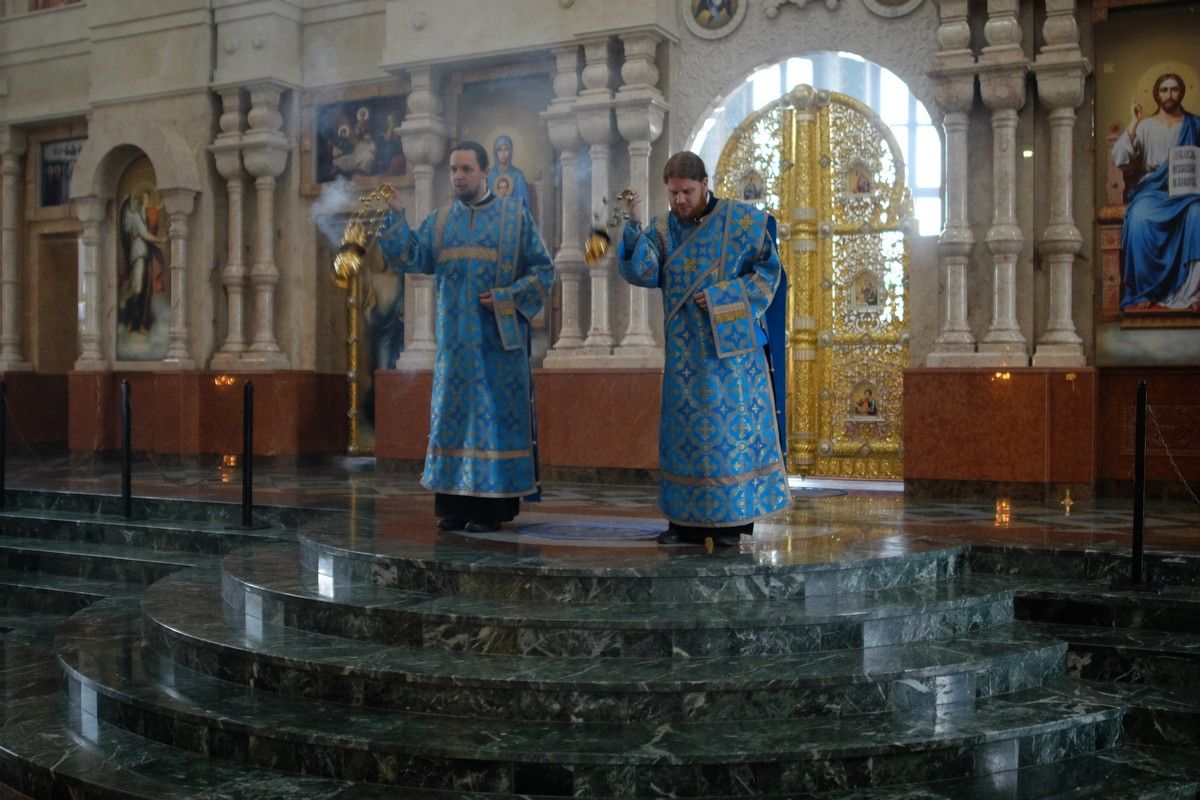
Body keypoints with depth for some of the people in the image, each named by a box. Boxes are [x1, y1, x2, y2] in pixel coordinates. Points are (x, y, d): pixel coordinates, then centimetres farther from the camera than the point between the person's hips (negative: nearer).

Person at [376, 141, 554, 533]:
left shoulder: (515, 215, 4)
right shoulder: (438, 221, 13)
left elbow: (543, 270, 2)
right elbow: (409, 258, -1)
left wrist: (507, 298, -11)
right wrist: (395, 216, -13)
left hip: (498, 339, -3)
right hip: (454, 340, 3)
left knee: (496, 416, -2)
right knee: (452, 415, 4)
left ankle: (492, 506, 2)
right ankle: (454, 504, 10)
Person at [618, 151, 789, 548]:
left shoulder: (741, 220, -2)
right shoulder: (662, 229, 6)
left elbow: (768, 271, -2)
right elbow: (642, 272, -8)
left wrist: (721, 295, -13)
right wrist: (634, 227, -22)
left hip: (731, 346, -3)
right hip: (684, 351, 3)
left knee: (732, 425, -1)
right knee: (685, 429, 5)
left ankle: (733, 518, 6)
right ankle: (688, 519, 12)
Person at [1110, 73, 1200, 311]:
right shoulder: (1145, 126, 13)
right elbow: (1119, 160, -1)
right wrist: (1133, 126, -8)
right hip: (1152, 190, 0)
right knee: (1140, 218, -35)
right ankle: (1143, 293, -30)